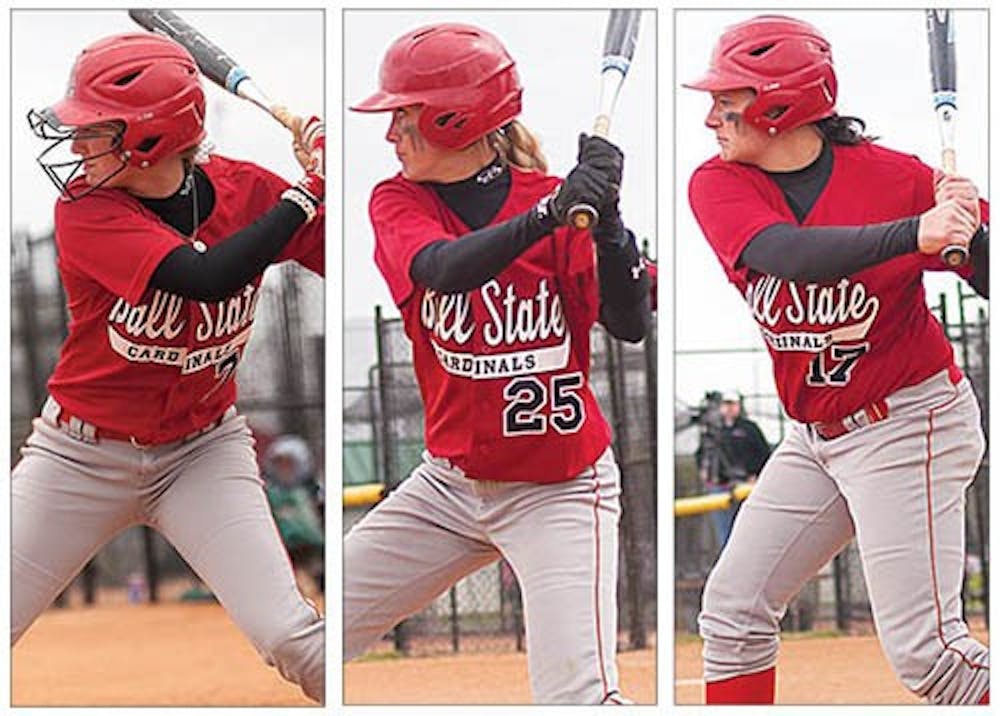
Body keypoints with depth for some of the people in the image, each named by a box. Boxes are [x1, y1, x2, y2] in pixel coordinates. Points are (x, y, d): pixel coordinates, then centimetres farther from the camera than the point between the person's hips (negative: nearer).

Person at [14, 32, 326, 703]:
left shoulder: (246, 190, -9)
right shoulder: (86, 209, -20)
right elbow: (206, 275, -34)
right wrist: (306, 193, -28)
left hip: (203, 451, 1)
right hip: (80, 455, -1)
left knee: (290, 636, -14)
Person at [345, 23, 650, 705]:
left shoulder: (556, 199, -10)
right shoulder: (398, 201, -4)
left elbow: (631, 325, -20)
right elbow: (439, 270, -28)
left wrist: (606, 220, -36)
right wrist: (548, 215, -43)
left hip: (559, 488, -4)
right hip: (450, 484, 4)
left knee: (578, 697, -19)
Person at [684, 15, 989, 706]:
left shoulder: (891, 176, -15)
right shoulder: (719, 183, -6)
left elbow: (991, 279, -14)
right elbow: (787, 253, -28)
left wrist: (969, 231, -36)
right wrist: (914, 234, -42)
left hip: (908, 423, -6)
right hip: (816, 435, 6)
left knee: (922, 650, -12)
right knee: (734, 608, 10)